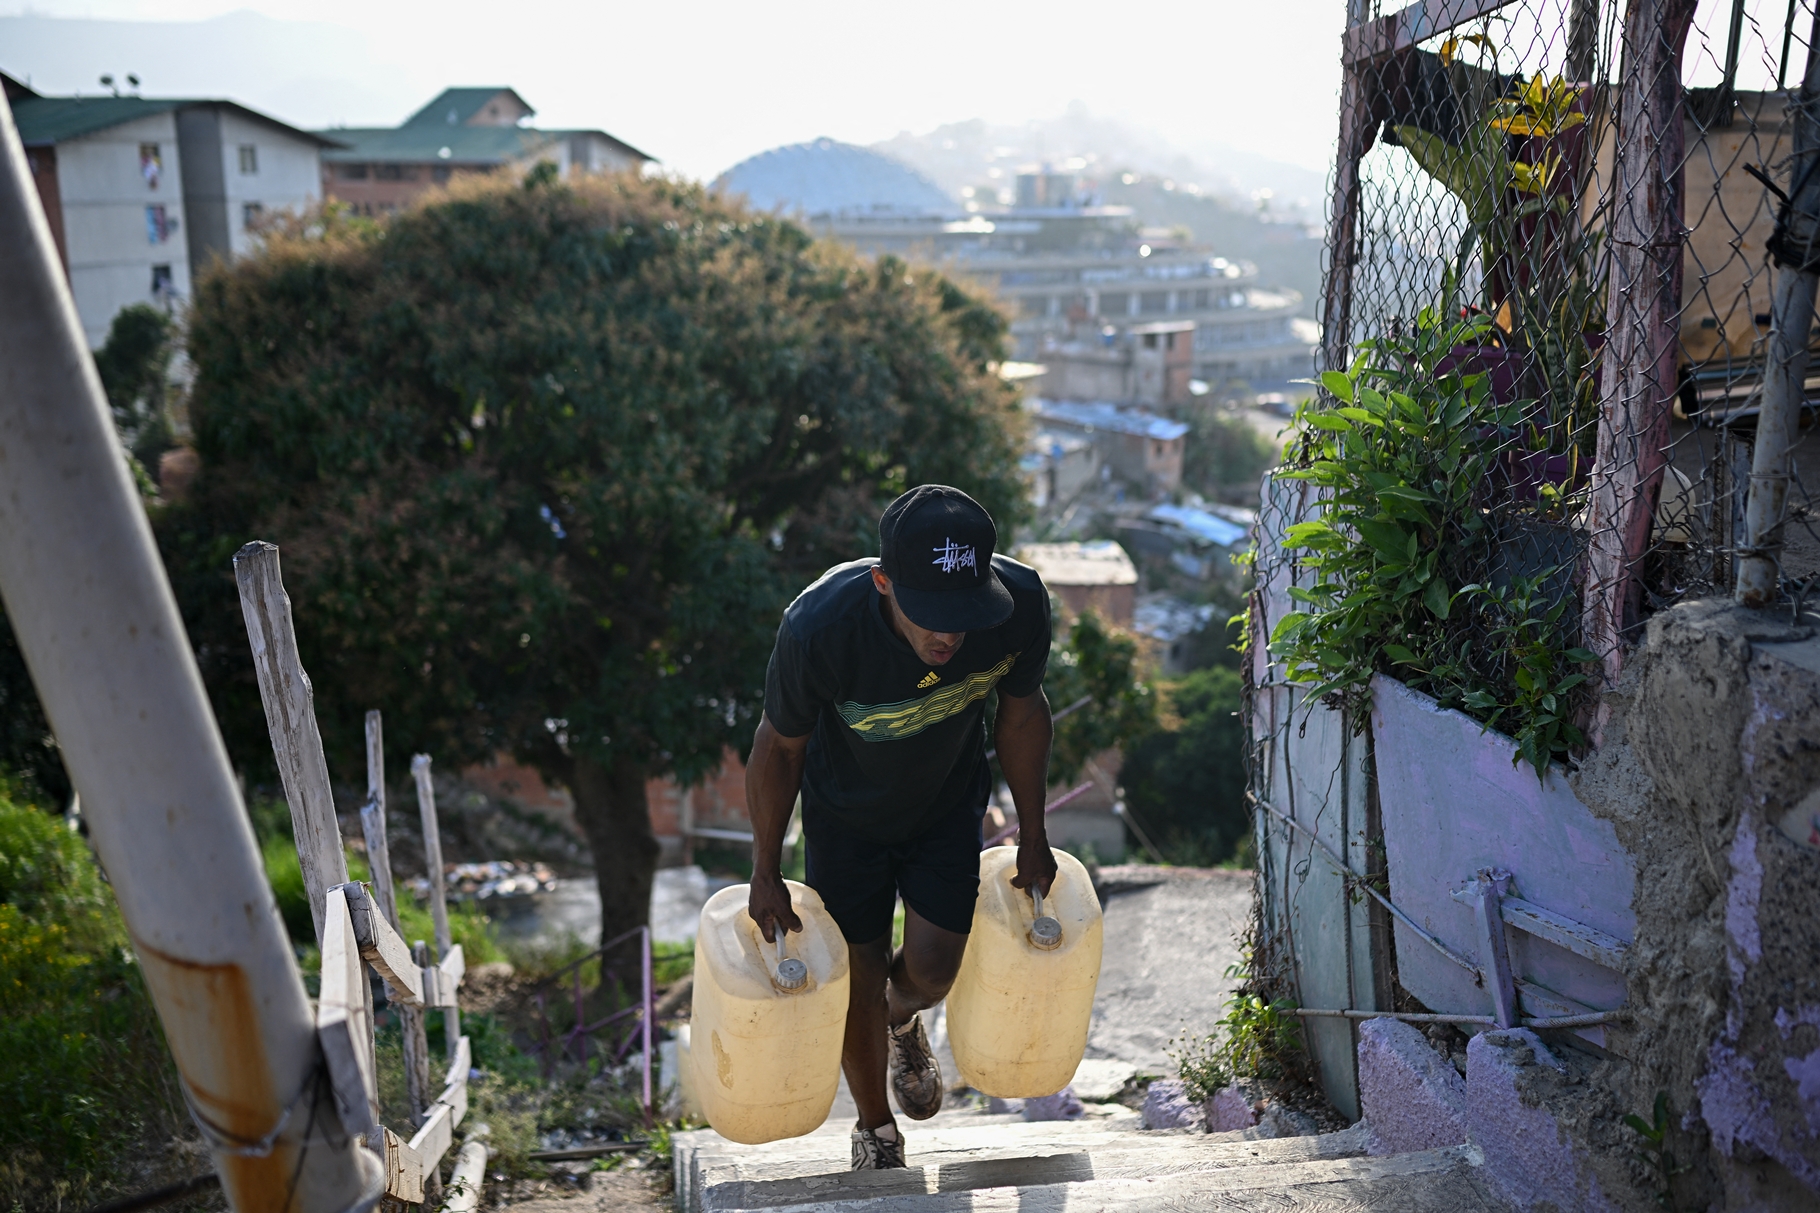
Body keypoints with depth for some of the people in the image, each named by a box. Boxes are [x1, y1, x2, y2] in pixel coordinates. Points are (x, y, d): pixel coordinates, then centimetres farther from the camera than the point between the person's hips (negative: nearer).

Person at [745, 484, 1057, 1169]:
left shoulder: (1021, 604, -33)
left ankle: (902, 1021, 44)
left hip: (949, 803, 2)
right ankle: (875, 1132, 36)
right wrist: (764, 875, -7)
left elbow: (1021, 714, -10)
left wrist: (1032, 838, 1)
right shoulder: (820, 627, -40)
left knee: (933, 969, 4)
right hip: (847, 811, -2)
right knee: (858, 977, 6)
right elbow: (779, 747, -19)